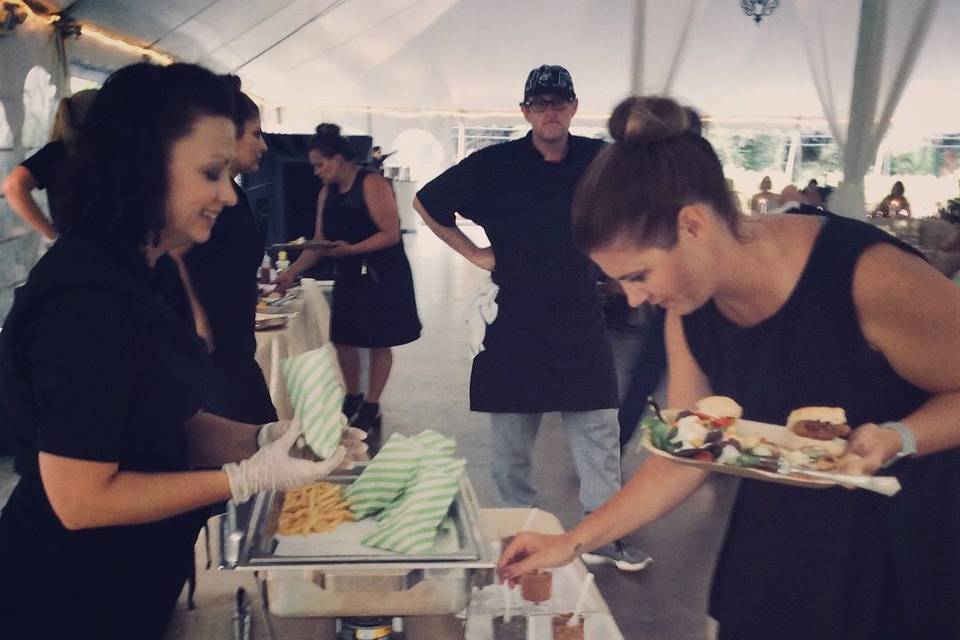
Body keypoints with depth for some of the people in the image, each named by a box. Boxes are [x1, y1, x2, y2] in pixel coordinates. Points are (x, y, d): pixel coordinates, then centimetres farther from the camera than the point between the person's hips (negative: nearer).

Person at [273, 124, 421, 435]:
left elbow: (391, 234, -19)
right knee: (342, 338, 7)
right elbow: (319, 242, 9)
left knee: (378, 342, 2)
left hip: (382, 276, -7)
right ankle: (352, 400, 26)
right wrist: (291, 272, 1)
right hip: (348, 277, 7)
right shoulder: (327, 193, 8)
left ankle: (371, 409, 14)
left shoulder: (372, 184, -14)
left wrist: (350, 249, -26)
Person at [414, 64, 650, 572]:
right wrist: (473, 253, 1)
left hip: (582, 320, 2)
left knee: (598, 435, 4)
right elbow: (427, 204, 6)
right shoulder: (495, 164, -4)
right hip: (514, 323, -1)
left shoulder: (601, 161, 0)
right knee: (510, 443, 7)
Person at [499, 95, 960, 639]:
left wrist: (895, 440, -33)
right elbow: (682, 458, 0)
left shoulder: (870, 277, -28)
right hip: (777, 538, 5)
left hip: (908, 542, -4)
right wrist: (573, 543, -1)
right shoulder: (689, 311, -8)